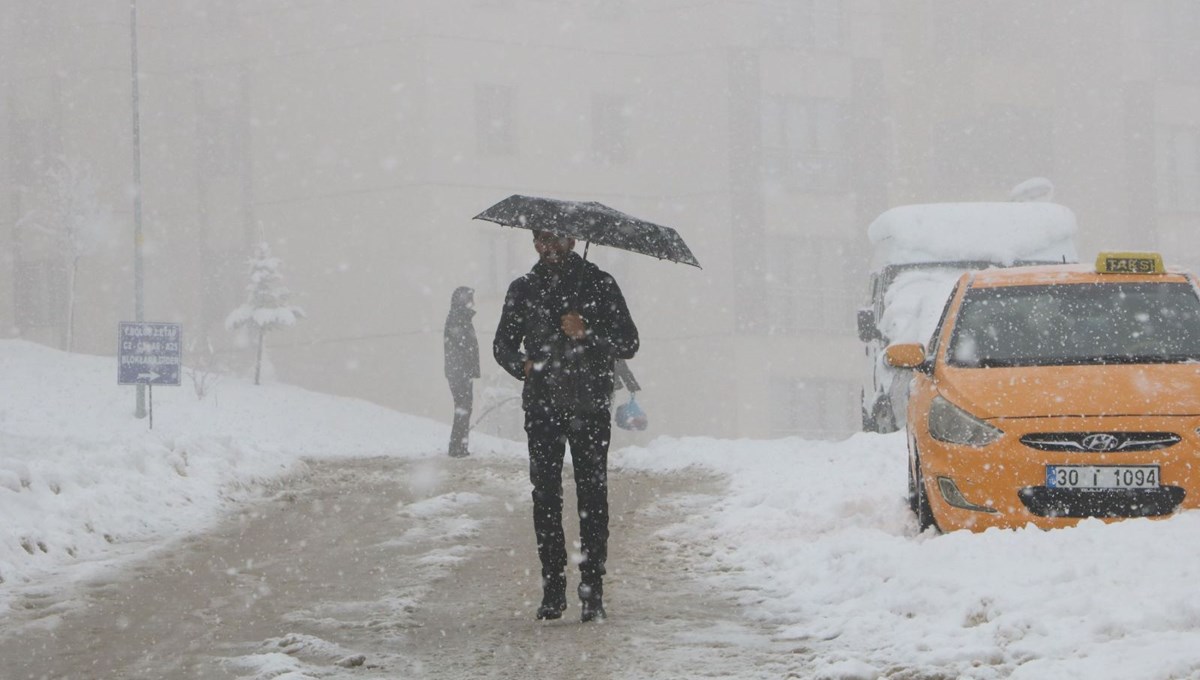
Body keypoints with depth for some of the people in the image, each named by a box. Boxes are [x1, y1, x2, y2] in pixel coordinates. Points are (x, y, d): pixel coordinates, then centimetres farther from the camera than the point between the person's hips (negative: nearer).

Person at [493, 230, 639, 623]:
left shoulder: (599, 285, 6)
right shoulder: (523, 290, 12)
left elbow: (628, 344, 4)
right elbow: (503, 344, 19)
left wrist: (588, 332, -13)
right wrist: (522, 366, -2)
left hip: (590, 409, -2)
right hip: (542, 409, 2)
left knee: (593, 498, -6)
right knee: (545, 497, -1)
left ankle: (592, 591, -3)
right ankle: (553, 590, 5)